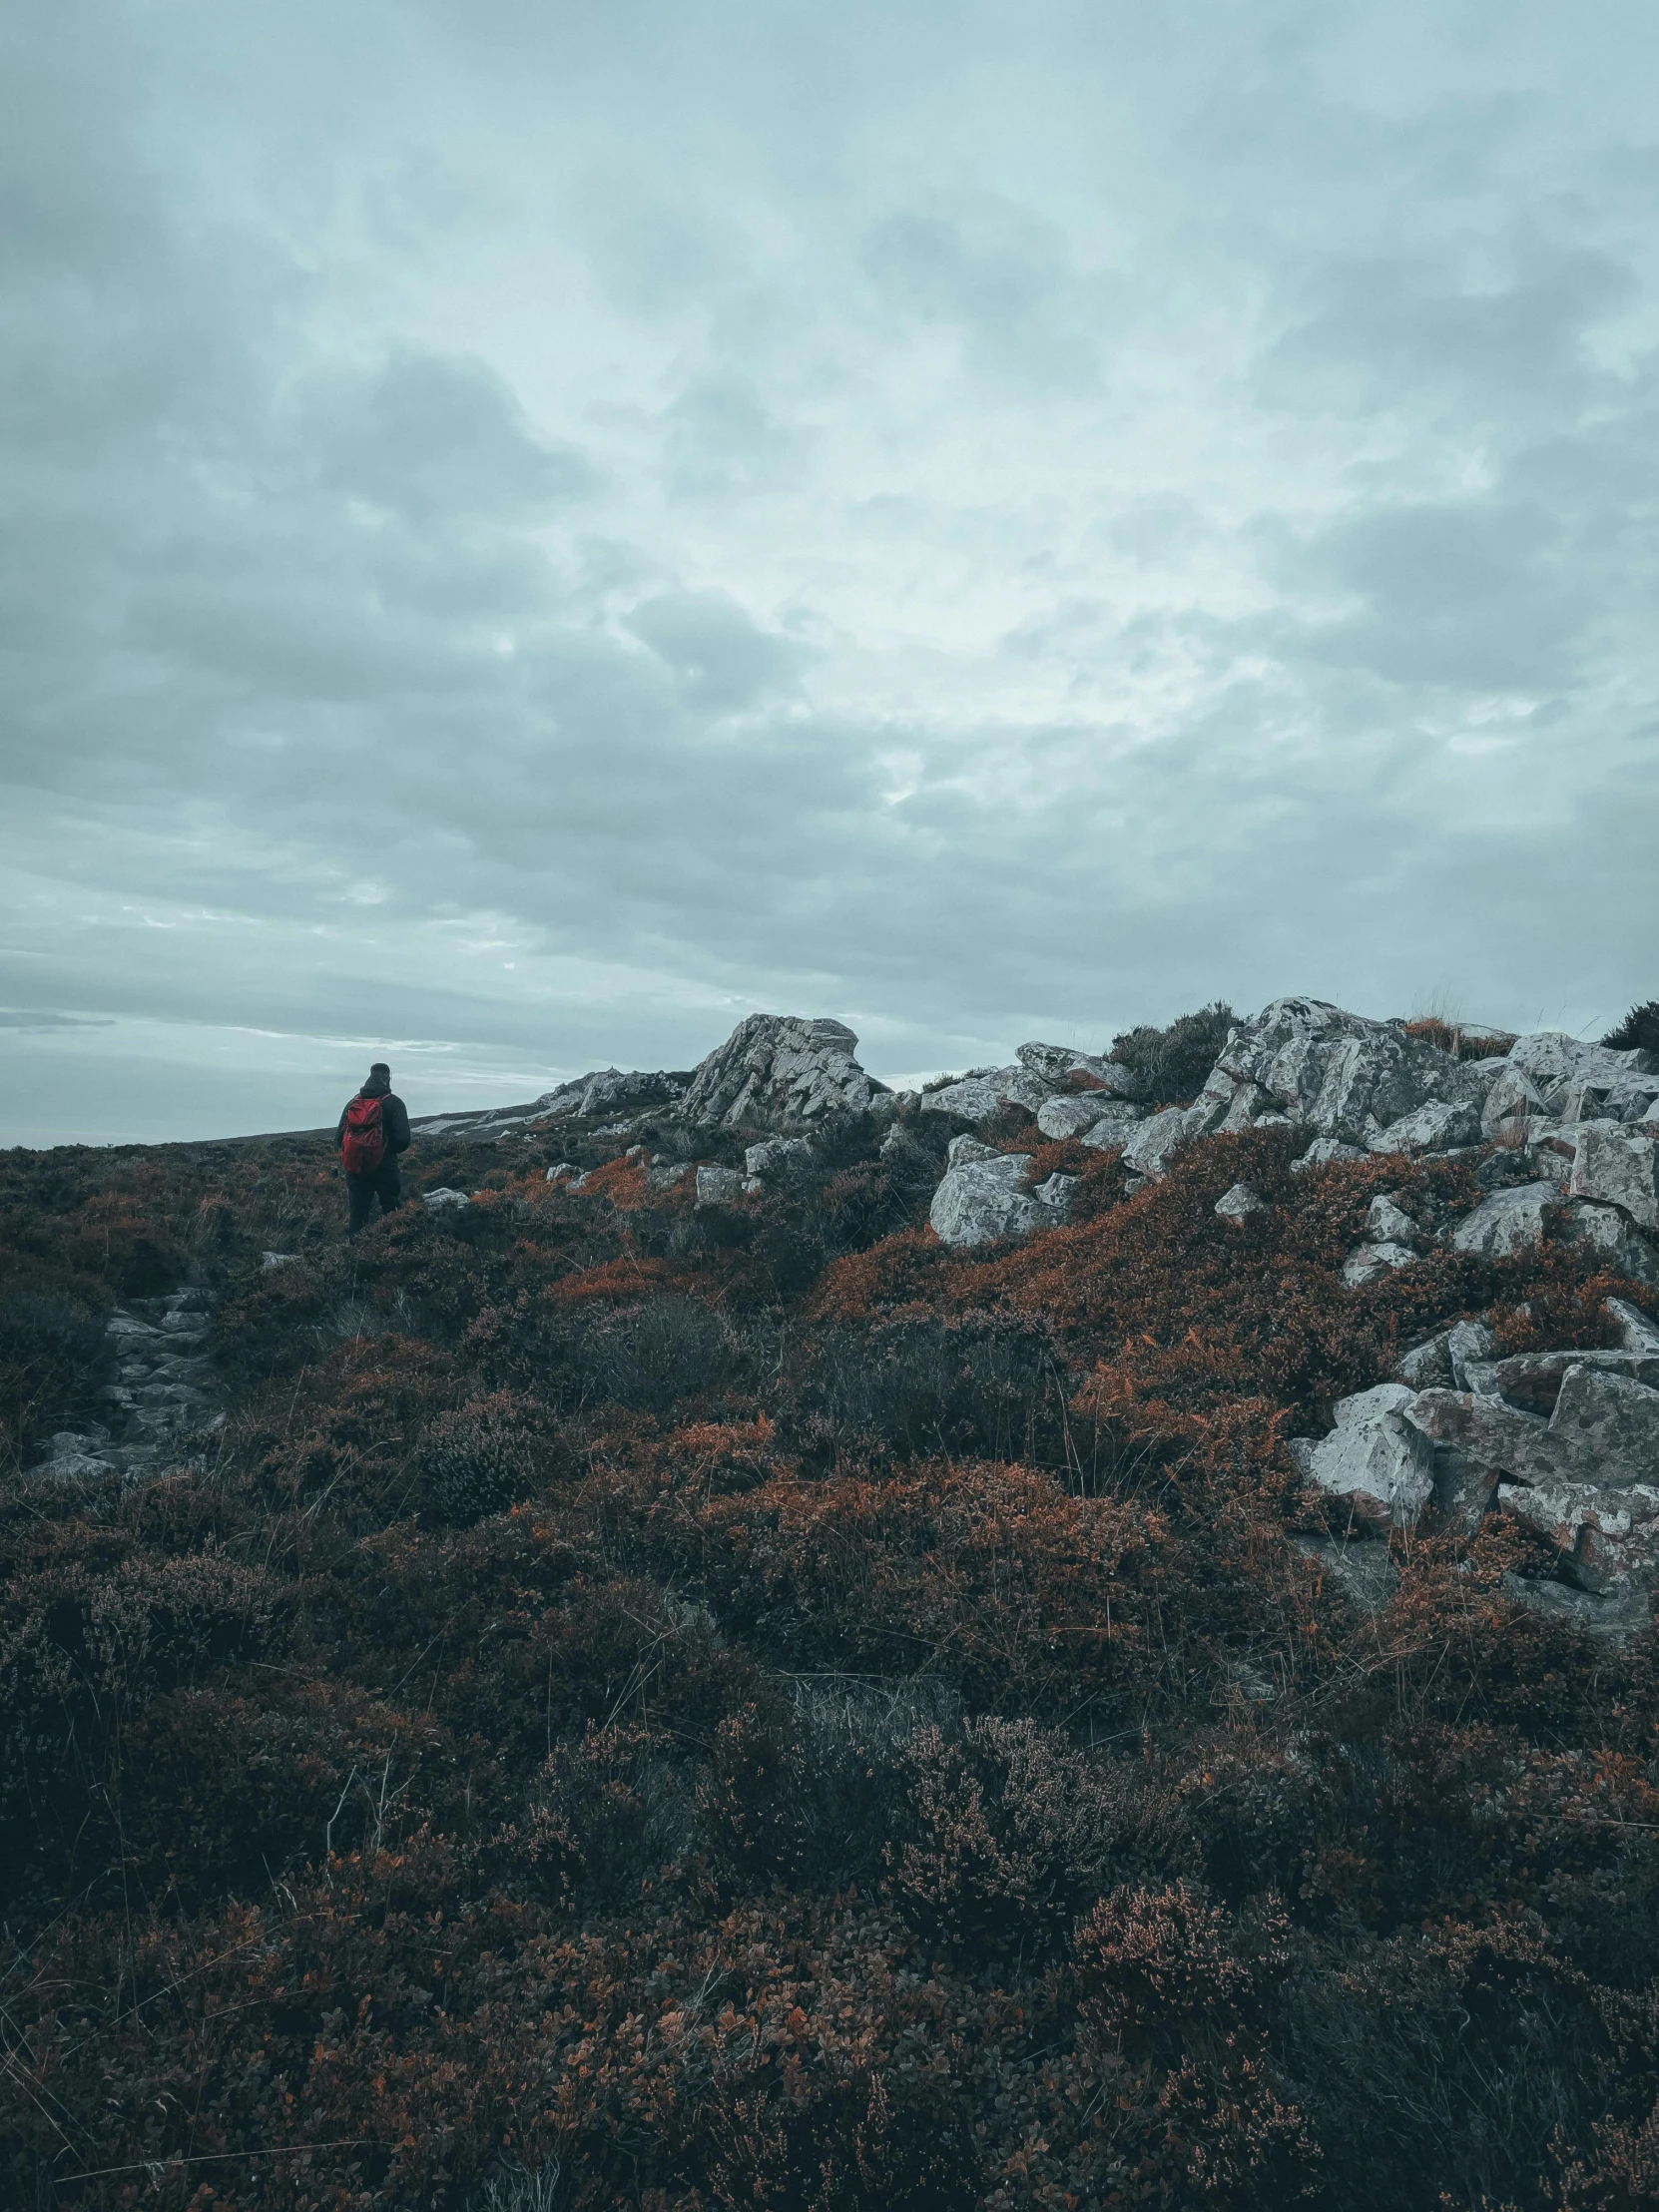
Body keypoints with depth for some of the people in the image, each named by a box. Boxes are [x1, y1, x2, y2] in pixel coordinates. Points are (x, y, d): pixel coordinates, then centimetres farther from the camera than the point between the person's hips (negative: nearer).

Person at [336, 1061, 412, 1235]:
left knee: (357, 1216, 8)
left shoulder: (352, 1103, 7)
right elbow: (403, 1140, -13)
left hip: (354, 1170, 4)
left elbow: (338, 1138, 4)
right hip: (384, 1169, -4)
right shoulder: (393, 1103, -5)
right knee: (392, 1216, 3)